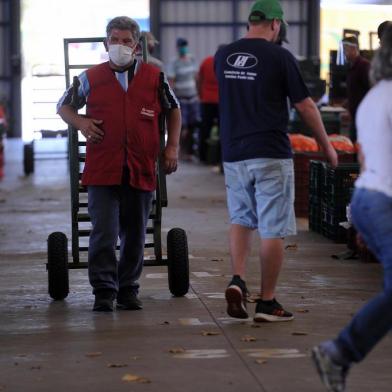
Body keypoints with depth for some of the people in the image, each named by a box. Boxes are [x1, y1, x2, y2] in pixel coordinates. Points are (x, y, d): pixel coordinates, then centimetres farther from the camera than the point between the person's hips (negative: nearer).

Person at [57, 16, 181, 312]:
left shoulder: (154, 77, 6)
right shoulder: (91, 78, 5)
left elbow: (174, 110, 21)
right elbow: (64, 106, 19)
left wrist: (172, 147, 12)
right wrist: (80, 122, -1)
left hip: (142, 171, 1)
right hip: (102, 171, -1)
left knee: (135, 236, 9)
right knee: (103, 233, -9)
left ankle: (128, 290, 21)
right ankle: (104, 291, -2)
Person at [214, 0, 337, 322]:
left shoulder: (223, 56, 5)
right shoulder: (279, 56, -9)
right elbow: (305, 106, -4)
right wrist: (327, 145, 8)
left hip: (233, 153, 5)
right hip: (271, 153, -5)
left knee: (241, 219, 19)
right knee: (272, 229, 2)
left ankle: (238, 280, -2)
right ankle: (268, 302, 6)